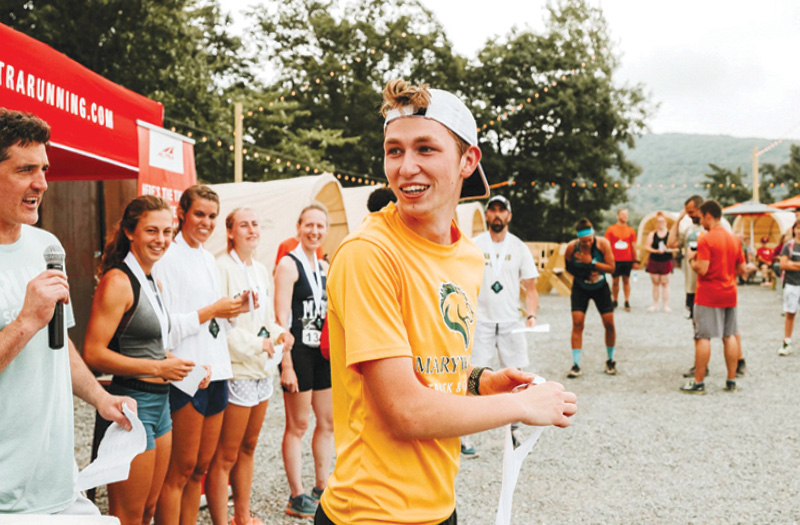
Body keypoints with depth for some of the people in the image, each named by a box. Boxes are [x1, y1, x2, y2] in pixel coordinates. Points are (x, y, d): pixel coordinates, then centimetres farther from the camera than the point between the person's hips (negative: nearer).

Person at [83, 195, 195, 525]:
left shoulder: (152, 281, 12)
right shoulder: (118, 281, -15)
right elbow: (94, 354, -22)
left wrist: (173, 363, 5)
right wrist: (159, 368, -18)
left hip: (159, 402, 9)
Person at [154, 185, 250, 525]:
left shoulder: (208, 259, 17)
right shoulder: (167, 257, -8)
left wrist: (234, 310, 4)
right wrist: (210, 312, -15)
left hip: (215, 371, 8)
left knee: (200, 467, 13)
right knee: (180, 469, -1)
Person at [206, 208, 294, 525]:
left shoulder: (261, 270, 14)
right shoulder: (222, 268, -12)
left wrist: (280, 333, -1)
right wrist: (257, 344, -16)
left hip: (261, 369, 8)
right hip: (236, 370, -8)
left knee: (248, 447, 17)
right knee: (225, 456, -2)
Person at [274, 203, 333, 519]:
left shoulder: (325, 267, 13)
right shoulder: (289, 264, -8)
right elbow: (282, 318, -13)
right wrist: (287, 365, -18)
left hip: (323, 353, 8)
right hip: (299, 352, -7)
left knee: (327, 422, 13)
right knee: (298, 426, 1)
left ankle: (321, 488, 26)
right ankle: (296, 496, 11)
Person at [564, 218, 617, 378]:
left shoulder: (603, 244, -21)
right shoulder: (571, 247, -20)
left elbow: (611, 268, -21)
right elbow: (567, 266, -4)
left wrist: (591, 262, -32)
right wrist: (580, 274, -22)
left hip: (600, 288, 1)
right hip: (580, 288, 0)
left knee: (609, 323, -4)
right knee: (577, 323, -13)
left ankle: (610, 361, 18)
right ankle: (576, 365, -9)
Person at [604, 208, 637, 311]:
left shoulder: (631, 230, 7)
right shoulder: (610, 229, 3)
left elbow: (633, 246, 11)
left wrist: (634, 260, 9)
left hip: (627, 260, 1)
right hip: (615, 260, -1)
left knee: (626, 280, 4)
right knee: (615, 281, 3)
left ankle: (627, 302, 6)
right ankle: (614, 301, 13)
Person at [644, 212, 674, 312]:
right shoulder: (652, 234, 5)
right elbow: (647, 247, 0)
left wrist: (668, 249, -19)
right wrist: (656, 251, -15)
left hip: (666, 262, -1)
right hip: (654, 262, 1)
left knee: (665, 283, 0)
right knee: (655, 283, 6)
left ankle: (666, 305, 4)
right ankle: (655, 305, 12)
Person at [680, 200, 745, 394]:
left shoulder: (705, 240, -14)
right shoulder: (734, 239, 8)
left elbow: (702, 269, -21)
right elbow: (742, 269, 11)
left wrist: (691, 259, -3)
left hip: (708, 296, -7)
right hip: (729, 295, 7)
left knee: (703, 337, -2)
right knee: (729, 336, 10)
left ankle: (698, 383, 0)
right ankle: (731, 381, 15)